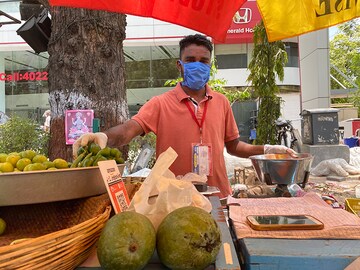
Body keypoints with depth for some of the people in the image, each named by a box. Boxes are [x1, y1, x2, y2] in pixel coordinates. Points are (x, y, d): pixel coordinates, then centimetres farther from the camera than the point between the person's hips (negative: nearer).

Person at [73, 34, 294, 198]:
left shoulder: (222, 103, 6)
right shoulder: (160, 104, -5)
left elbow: (233, 146, 14)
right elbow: (128, 130, -19)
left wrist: (265, 149, 2)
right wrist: (104, 137, -39)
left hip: (219, 196, 3)